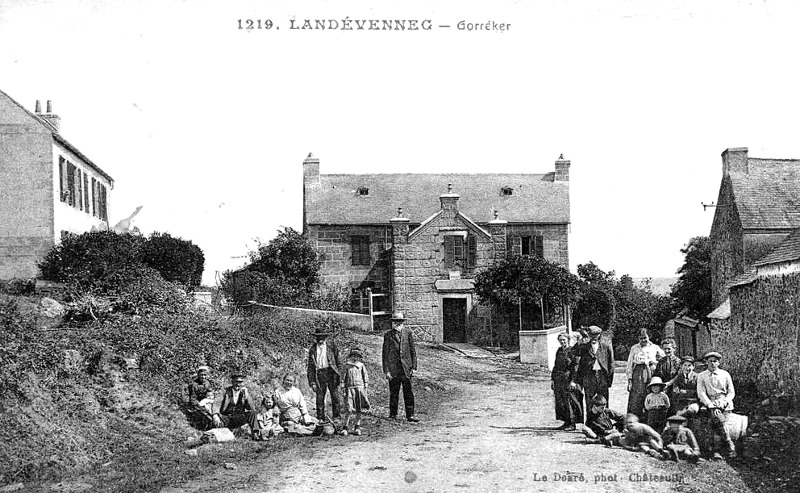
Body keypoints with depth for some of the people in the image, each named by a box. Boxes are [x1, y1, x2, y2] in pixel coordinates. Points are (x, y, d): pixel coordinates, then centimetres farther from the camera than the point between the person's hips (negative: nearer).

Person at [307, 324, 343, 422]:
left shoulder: (331, 346, 5)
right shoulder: (313, 349, 8)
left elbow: (338, 361, 8)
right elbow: (310, 367, 8)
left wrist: (339, 374, -1)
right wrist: (312, 382, 1)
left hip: (331, 373, -1)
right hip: (319, 373, 1)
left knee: (335, 396, -1)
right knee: (320, 397, 2)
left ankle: (336, 417, 9)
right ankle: (320, 419, 10)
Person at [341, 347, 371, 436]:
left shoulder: (361, 365, 6)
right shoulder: (347, 366, 7)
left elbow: (366, 377, 10)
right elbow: (344, 378, 11)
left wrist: (365, 388, 5)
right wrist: (344, 389, 6)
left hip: (359, 387, 1)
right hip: (350, 388, -1)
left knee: (359, 409, 4)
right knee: (349, 409, -8)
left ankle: (357, 428, 13)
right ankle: (345, 427, -3)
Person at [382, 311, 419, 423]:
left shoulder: (408, 332, 5)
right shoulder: (388, 335, 1)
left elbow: (413, 350, 8)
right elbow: (385, 353, 1)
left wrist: (414, 367, 3)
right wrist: (386, 370, -4)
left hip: (406, 368, 1)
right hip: (393, 368, -1)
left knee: (408, 392, 1)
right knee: (393, 392, 7)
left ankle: (410, 415, 6)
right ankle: (393, 414, 20)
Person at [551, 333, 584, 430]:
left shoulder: (572, 351, -7)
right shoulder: (559, 351, 13)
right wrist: (552, 379, 13)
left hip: (568, 379, -7)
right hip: (558, 380, 7)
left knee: (569, 401, -4)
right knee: (560, 401, 8)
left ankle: (573, 423, 3)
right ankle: (566, 422, 17)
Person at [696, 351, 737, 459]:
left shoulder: (725, 374, 15)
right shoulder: (701, 376, 12)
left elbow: (731, 392, 12)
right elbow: (701, 393, 1)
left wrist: (724, 402, -8)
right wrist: (711, 405, -14)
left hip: (725, 404, 1)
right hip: (709, 404, -1)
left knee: (716, 424, -28)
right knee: (716, 417, -34)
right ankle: (729, 445, -30)